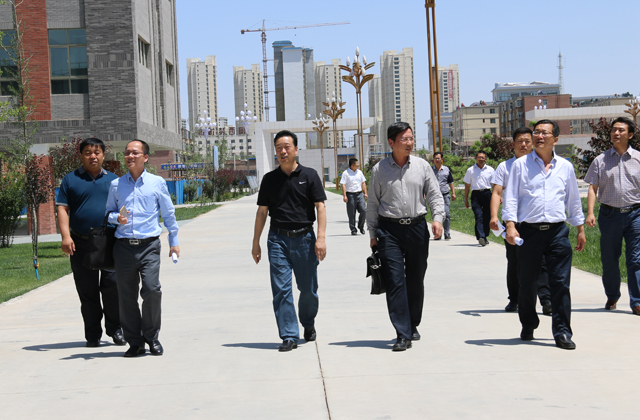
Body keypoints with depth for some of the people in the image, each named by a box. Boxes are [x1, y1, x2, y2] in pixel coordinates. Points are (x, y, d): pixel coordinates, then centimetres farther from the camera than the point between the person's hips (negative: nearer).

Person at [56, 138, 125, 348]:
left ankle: (115, 328, 9)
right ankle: (92, 334, 13)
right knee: (87, 290, 4)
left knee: (113, 285, -7)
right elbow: (62, 208, 1)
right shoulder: (71, 179, 7)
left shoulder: (113, 180, 13)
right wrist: (66, 236, -11)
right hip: (81, 244, -1)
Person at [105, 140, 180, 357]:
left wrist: (174, 241, 15)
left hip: (149, 245, -2)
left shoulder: (157, 183, 7)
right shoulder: (116, 185, 11)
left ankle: (152, 337, 6)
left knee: (152, 290, -14)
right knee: (127, 295, 2)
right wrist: (117, 217, -4)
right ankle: (135, 342, 14)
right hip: (123, 247, 2)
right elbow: (109, 212, 19)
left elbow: (168, 213, 15)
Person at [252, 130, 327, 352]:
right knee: (281, 289, -5)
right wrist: (256, 242, 9)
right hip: (278, 239, 1)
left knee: (309, 288, 7)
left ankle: (308, 324, 33)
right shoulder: (269, 179, 8)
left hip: (304, 238, -1)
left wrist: (321, 237, -12)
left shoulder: (309, 175, 3)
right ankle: (289, 336, -1)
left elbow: (320, 207, -1)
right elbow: (262, 211, 12)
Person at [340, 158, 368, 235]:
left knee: (363, 210, -6)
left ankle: (361, 227, 14)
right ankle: (353, 229, 9)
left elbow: (363, 183, 19)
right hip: (350, 195, -4)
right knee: (351, 214, 0)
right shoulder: (346, 173, -2)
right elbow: (343, 185, -6)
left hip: (360, 194, 4)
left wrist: (365, 193, 12)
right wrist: (344, 196, -14)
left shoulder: (359, 172, 14)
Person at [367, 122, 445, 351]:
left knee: (416, 280, 9)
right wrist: (373, 234, 5)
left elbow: (435, 195, 8)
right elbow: (373, 204, 7)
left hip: (417, 227, 2)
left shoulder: (422, 166, 6)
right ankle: (403, 334, -9)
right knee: (395, 281, -9)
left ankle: (412, 325, 28)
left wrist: (437, 217, -10)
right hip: (389, 229, -2)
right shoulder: (380, 169, 3)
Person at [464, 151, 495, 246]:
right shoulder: (470, 170, 9)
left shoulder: (490, 170, 11)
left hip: (487, 194, 2)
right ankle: (481, 237, -24)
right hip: (476, 194, -2)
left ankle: (485, 237, 17)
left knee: (487, 217, 5)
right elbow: (467, 185, 13)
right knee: (479, 216, -13)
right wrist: (466, 199, 10)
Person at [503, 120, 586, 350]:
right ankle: (528, 327, 25)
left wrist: (580, 229, 18)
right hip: (529, 231, -1)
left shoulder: (565, 167, 11)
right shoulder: (520, 165, 4)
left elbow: (574, 200, 19)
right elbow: (510, 197, 1)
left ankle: (562, 332, 1)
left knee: (560, 283, -4)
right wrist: (510, 225, -11)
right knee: (526, 283, 7)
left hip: (558, 231, 1)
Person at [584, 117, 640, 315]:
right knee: (609, 260, 8)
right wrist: (590, 213, -7)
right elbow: (593, 188, 5)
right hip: (609, 214, 1)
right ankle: (612, 297, 27)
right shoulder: (601, 161, 7)